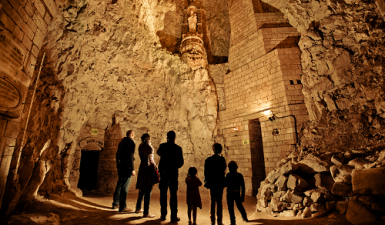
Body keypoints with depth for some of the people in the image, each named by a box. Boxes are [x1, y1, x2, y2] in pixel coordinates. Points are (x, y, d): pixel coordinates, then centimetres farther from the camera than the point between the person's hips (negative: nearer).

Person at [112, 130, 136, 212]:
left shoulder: (122, 141, 12)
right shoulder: (131, 142, -14)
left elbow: (117, 154, 18)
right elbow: (130, 157, -20)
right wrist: (132, 169, -16)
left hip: (121, 166, 9)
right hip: (127, 167, -9)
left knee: (119, 185, 19)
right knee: (125, 188, -1)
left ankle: (115, 204, 32)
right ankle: (122, 207, 8)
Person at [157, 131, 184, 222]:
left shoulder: (163, 146, -5)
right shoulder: (178, 148, -7)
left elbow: (158, 153, 17)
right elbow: (181, 162, -4)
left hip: (164, 172, 1)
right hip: (174, 173, -1)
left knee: (163, 194, 13)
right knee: (173, 195, 7)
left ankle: (163, 214, 21)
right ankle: (174, 216, 11)